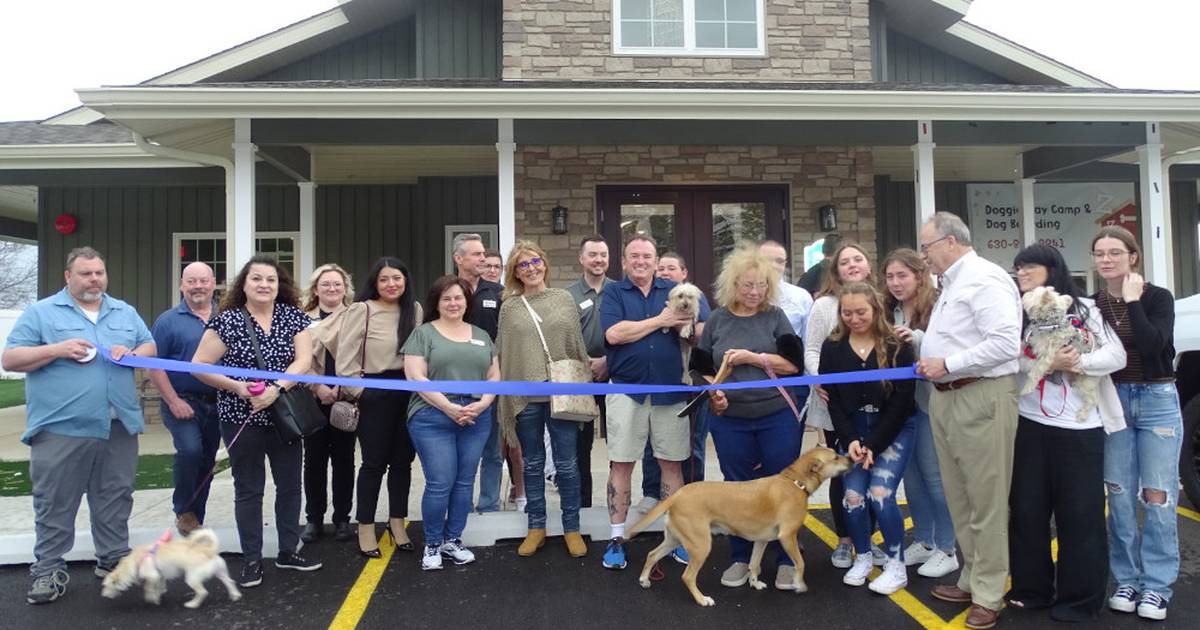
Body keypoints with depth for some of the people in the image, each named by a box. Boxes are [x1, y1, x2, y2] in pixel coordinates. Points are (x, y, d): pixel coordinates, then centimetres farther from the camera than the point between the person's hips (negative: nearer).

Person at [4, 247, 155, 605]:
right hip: (61, 428, -4)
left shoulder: (125, 312, 14)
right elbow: (10, 359, -2)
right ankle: (48, 569, 15)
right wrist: (57, 350, -17)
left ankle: (114, 559, 24)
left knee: (116, 499, 12)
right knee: (55, 504, 4)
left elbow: (151, 348, 14)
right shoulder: (41, 312, 2)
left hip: (119, 426, 4)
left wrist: (132, 354, -8)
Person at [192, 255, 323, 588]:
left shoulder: (293, 316, 1)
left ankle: (288, 551, 27)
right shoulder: (227, 321, -6)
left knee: (290, 485, 11)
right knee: (249, 489, 7)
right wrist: (237, 386, -17)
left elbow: (304, 360, -8)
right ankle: (252, 560, 18)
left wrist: (275, 388, -22)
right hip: (241, 420, -3)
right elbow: (199, 366, -5)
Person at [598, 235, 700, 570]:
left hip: (670, 390, 2)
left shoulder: (674, 290, 10)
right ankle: (617, 538, 13)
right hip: (626, 389, -2)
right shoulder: (613, 292, 3)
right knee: (621, 465, 3)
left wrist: (680, 324, -17)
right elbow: (614, 334, -13)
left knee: (672, 464, 9)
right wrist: (661, 320, -9)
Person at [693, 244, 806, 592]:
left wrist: (754, 357, -13)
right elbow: (703, 367, 12)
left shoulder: (775, 317, 3)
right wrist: (713, 393, -6)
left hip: (777, 417, -1)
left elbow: (794, 364, -3)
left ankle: (787, 560, 20)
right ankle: (740, 558, 25)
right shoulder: (717, 320, 6)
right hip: (730, 420, 1)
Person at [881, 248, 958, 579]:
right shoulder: (891, 310, 7)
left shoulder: (937, 306, -13)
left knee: (934, 474, 2)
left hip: (930, 402, -7)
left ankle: (947, 549, 17)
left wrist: (918, 339, -31)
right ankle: (923, 542, 28)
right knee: (911, 473, 14)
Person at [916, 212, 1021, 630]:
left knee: (986, 499, 0)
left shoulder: (985, 278, -13)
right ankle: (972, 578, 28)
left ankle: (988, 595, 10)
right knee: (959, 496, 16)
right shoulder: (951, 283, 17)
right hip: (947, 397, 10)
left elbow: (1006, 343, -23)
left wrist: (946, 364, -18)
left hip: (982, 398, -10)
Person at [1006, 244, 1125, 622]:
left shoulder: (1085, 309, 4)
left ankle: (1080, 599, 15)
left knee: (1080, 513, 3)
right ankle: (1031, 589, 21)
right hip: (1029, 424, 2)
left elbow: (1117, 355, -1)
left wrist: (1080, 362, -16)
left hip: (1080, 427, -2)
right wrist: (1051, 364, -19)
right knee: (1027, 509, 7)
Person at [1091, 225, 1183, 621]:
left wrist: (1133, 301, -18)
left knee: (1158, 497, 0)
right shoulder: (1092, 305, 4)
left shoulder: (1158, 297, -5)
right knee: (1120, 497, 6)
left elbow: (1152, 345, -21)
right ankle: (1127, 580, 17)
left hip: (1157, 400, -3)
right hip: (1113, 402, 3)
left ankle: (1156, 585, 11)